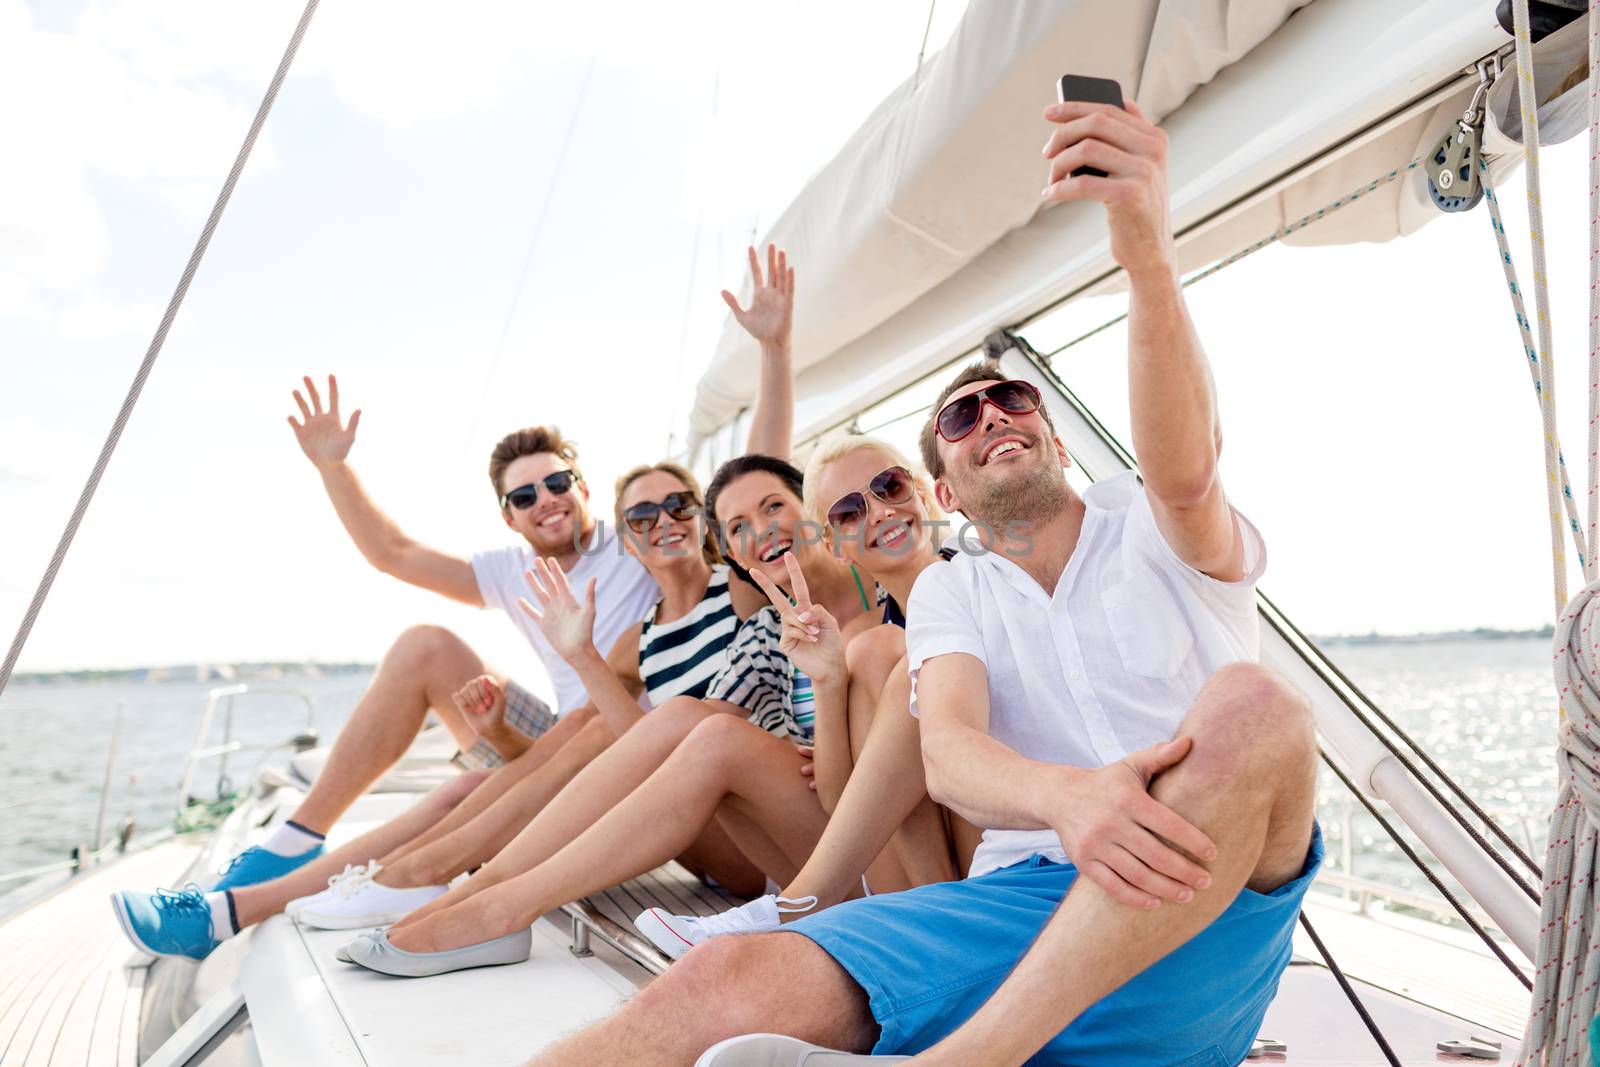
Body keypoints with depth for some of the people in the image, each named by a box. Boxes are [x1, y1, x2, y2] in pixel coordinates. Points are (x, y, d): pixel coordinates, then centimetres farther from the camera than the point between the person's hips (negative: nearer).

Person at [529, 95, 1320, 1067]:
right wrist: (1064, 796, -29)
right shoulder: (950, 594, 15)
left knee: (1251, 704, -34)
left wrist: (1149, 251, -36)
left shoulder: (1151, 529, 9)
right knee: (728, 984, -26)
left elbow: (1187, 468, -18)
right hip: (1026, 903, 1)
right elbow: (947, 754, -5)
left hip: (1202, 921, 0)